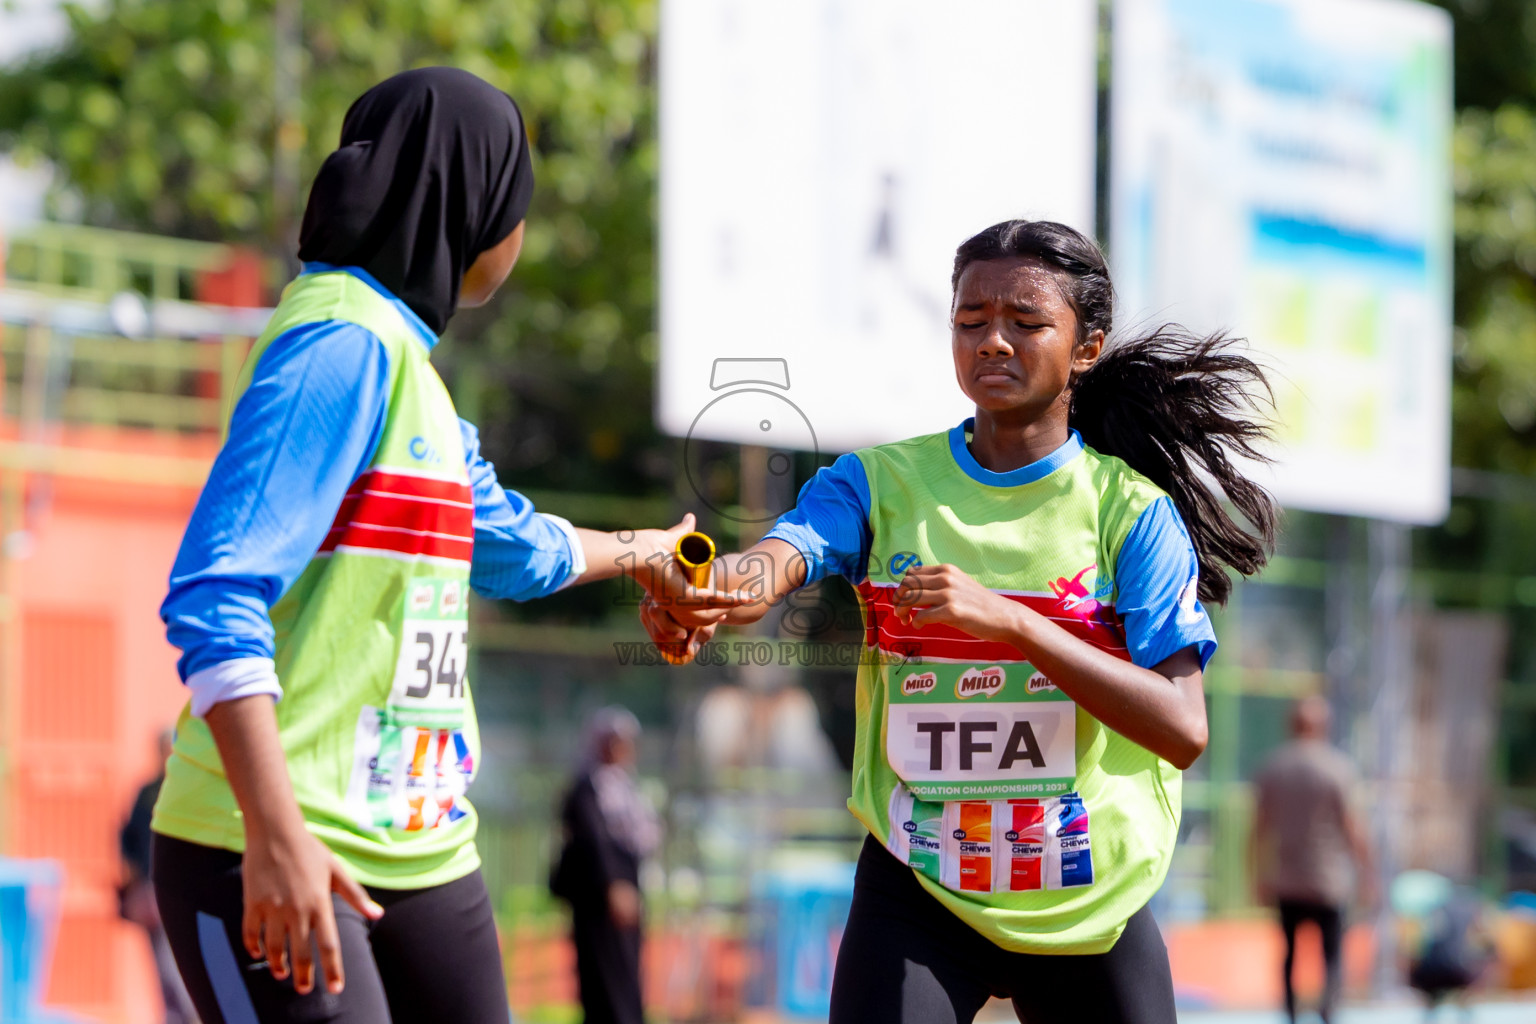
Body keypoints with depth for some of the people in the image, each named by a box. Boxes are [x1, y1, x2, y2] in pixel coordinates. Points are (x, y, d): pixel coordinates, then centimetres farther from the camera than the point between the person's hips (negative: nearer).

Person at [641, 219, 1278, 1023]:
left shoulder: (1132, 510, -5)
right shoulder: (881, 482, 0)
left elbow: (1183, 730, -15)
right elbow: (768, 570, -20)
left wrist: (1008, 620, -25)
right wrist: (695, 593, -44)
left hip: (1092, 908, 0)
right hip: (917, 891, 0)